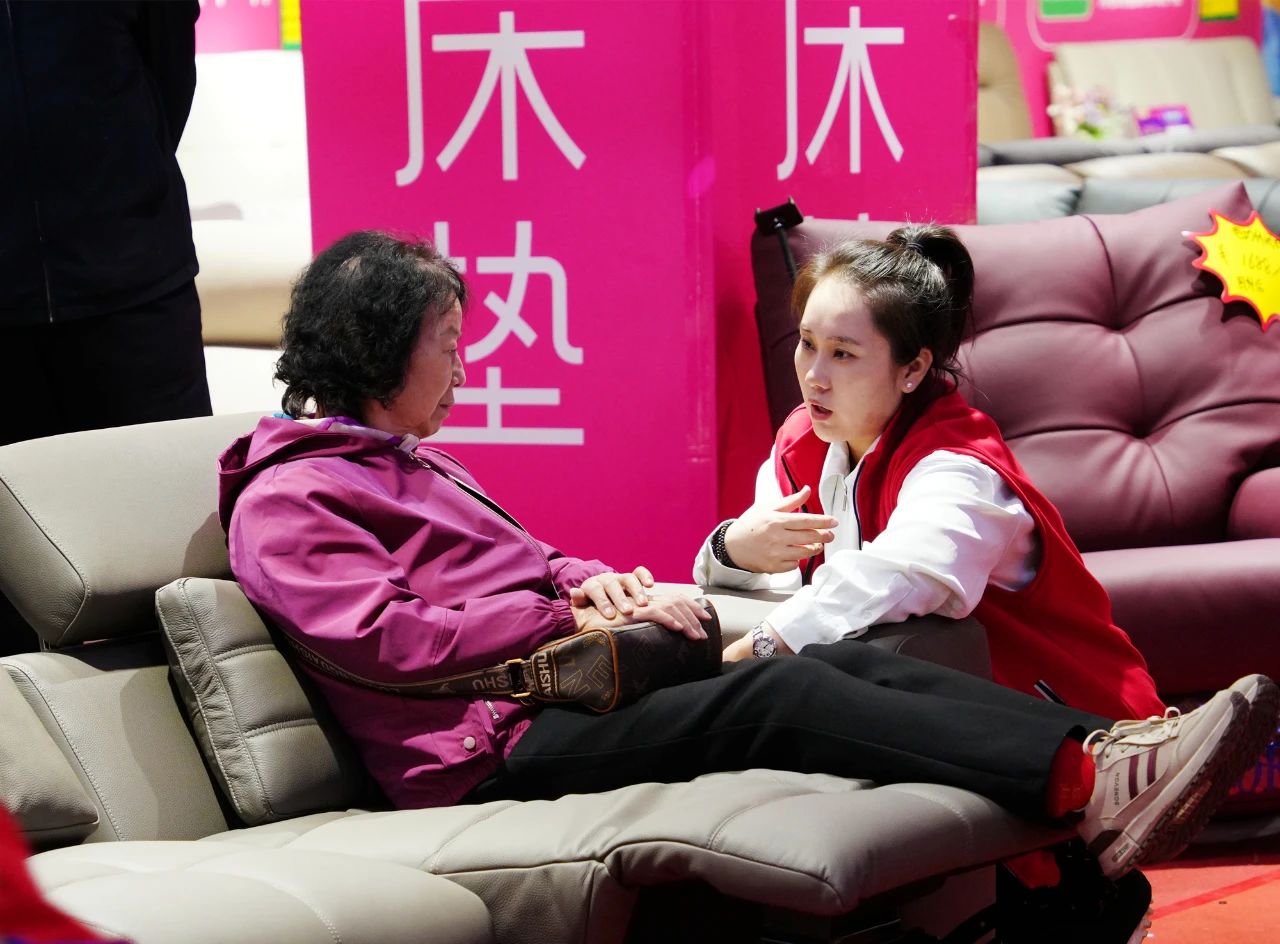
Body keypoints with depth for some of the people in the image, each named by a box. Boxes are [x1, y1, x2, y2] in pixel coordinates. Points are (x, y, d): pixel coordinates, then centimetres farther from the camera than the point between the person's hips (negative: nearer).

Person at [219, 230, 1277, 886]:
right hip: (495, 742, -9)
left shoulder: (413, 464, 29)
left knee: (849, 660, -11)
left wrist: (607, 584, 4)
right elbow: (391, 634, -16)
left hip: (564, 683, 9)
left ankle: (1112, 749, -25)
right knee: (772, 692, -28)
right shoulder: (282, 504, -3)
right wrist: (572, 617, -11)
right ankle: (1092, 792, -39)